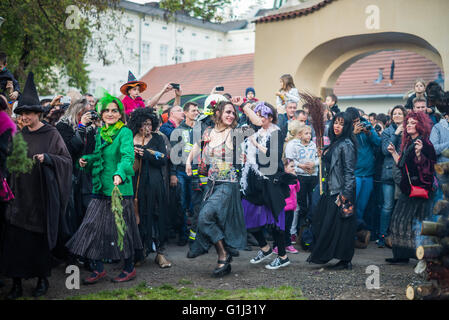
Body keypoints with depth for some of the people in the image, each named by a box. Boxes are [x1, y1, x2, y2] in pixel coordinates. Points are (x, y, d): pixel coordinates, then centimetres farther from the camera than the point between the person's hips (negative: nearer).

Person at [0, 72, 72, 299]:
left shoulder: (51, 134, -2)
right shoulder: (20, 135, 11)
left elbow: (67, 159, -2)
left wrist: (47, 158, -17)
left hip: (42, 195, -4)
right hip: (21, 194, 4)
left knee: (41, 238, 2)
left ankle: (42, 279, 19)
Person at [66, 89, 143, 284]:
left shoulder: (125, 133, -8)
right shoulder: (100, 133, 14)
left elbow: (127, 155, -23)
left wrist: (120, 173, -41)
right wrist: (86, 160, 4)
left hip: (119, 189, -7)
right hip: (100, 190, 7)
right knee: (94, 227, 4)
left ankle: (129, 268, 19)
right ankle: (98, 269, 16)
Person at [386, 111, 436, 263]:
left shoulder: (425, 144, -10)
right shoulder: (408, 143, 16)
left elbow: (427, 167, -19)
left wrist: (419, 153, -32)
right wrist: (394, 152, 21)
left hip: (419, 188, -9)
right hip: (407, 188, 9)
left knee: (415, 222, -8)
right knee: (400, 220, 8)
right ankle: (402, 255, 13)